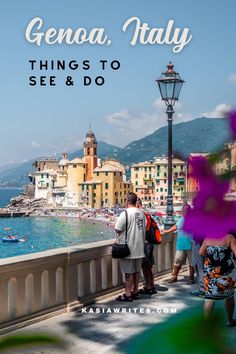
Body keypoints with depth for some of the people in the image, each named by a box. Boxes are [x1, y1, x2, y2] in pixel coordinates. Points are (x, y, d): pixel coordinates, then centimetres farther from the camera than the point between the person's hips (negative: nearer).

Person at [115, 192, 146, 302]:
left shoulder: (125, 213, -17)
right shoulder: (141, 213, 4)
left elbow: (117, 229, -16)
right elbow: (145, 228, 9)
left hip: (128, 248, -6)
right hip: (139, 247, 6)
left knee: (129, 272, 0)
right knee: (137, 270, 14)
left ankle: (128, 294, 6)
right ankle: (135, 292, 23)